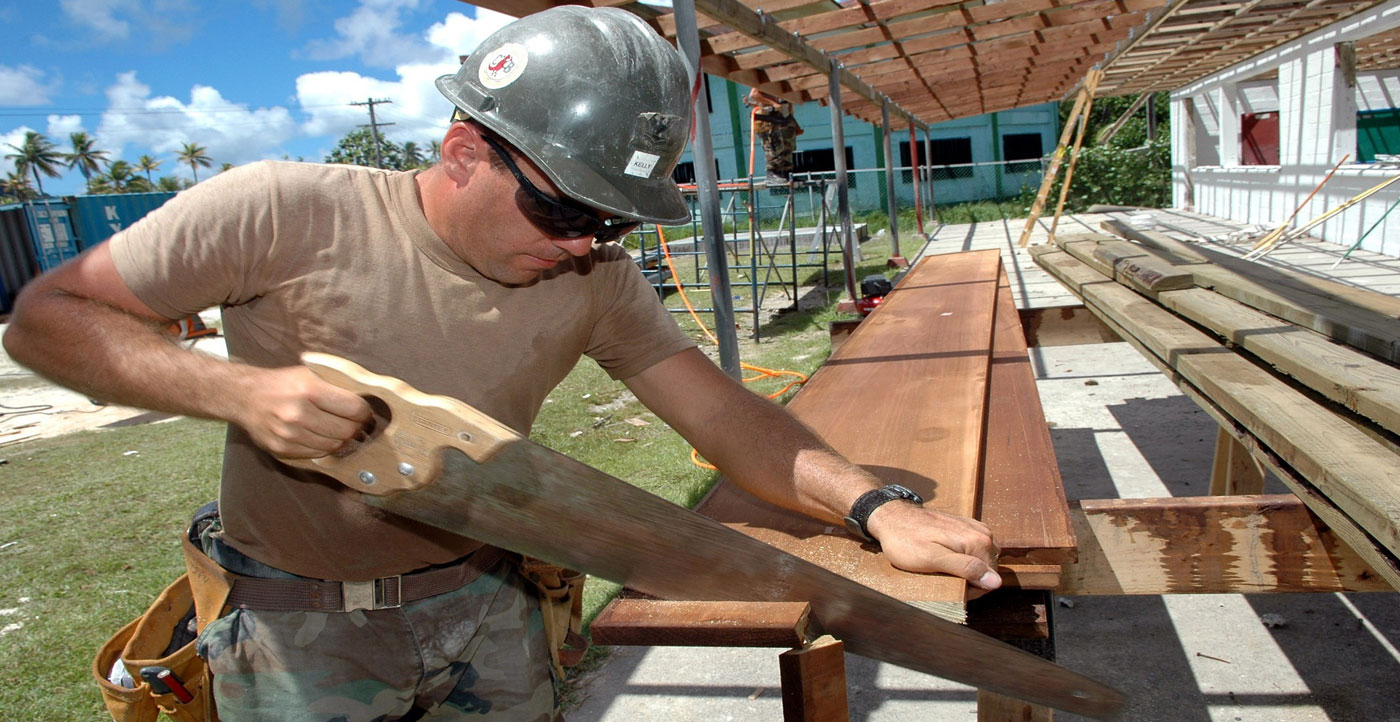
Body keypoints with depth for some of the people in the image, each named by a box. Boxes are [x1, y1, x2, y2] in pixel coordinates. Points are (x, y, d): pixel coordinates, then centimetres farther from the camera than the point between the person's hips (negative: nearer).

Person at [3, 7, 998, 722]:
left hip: (485, 602, 3)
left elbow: (721, 411, -14)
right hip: (302, 624, -2)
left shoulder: (595, 277, -12)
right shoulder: (288, 215, -21)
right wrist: (240, 390, -31)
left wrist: (874, 504, -28)